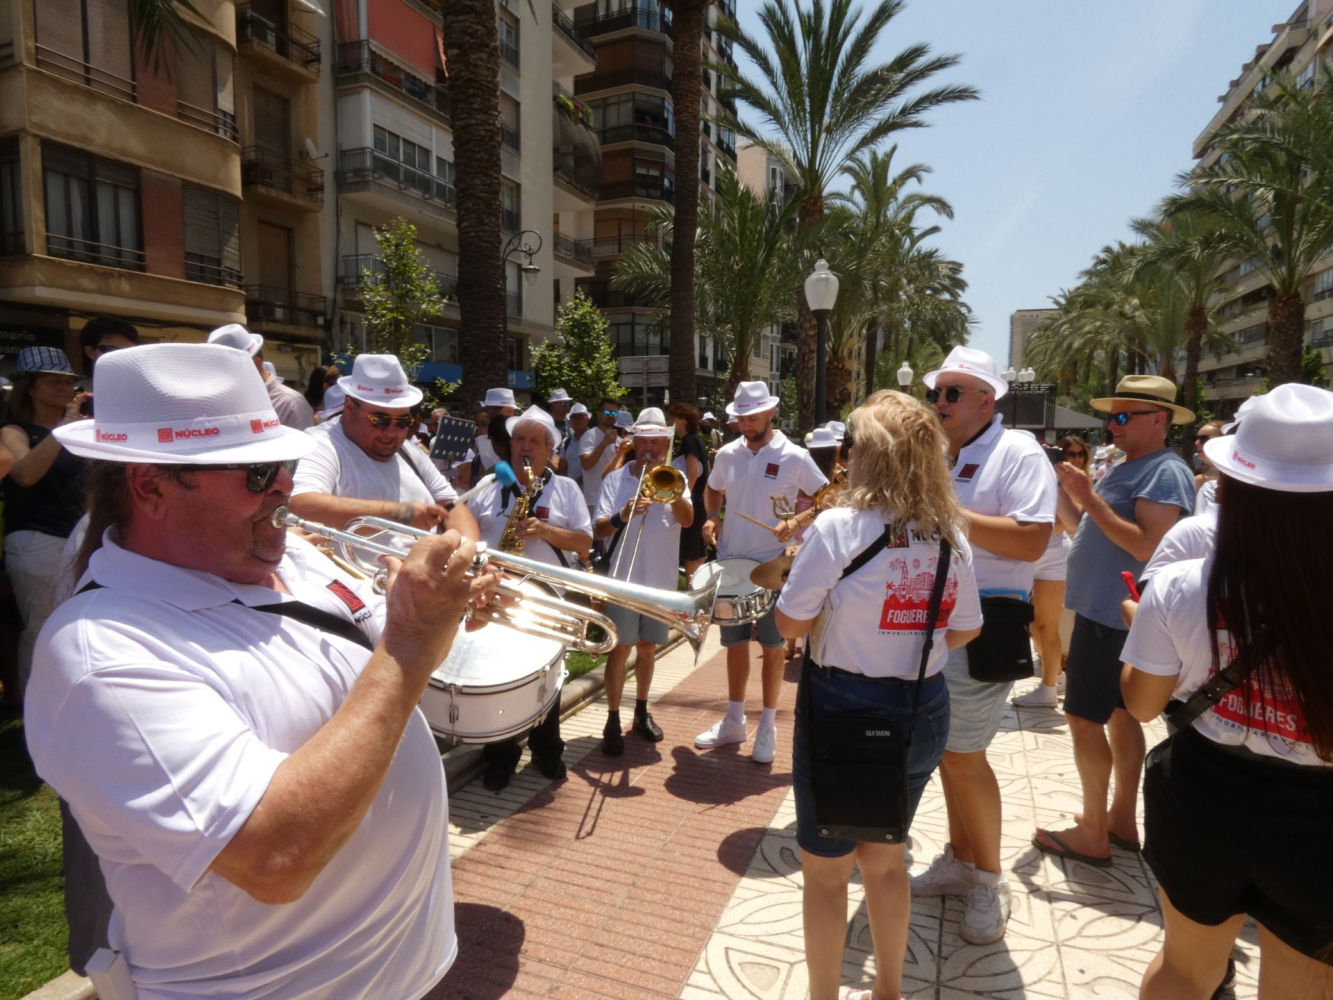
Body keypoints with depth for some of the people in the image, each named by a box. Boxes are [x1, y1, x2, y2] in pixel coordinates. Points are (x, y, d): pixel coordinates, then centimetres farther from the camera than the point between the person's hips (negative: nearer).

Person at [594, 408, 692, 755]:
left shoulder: (673, 476, 5)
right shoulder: (616, 478, 0)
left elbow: (687, 519, -10)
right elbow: (598, 530, -7)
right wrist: (622, 516, -26)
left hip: (661, 579, 2)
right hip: (623, 578, -2)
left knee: (648, 647, 14)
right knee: (620, 649, -2)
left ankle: (641, 712, 30)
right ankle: (612, 722, 8)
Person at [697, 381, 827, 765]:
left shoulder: (794, 457, -9)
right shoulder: (727, 454, 3)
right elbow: (713, 491, 20)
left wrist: (795, 522, -19)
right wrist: (712, 517, 0)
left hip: (773, 566, -4)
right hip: (730, 563, 4)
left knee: (772, 645, 5)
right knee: (734, 643, 13)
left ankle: (768, 726, 19)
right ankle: (734, 720, 27)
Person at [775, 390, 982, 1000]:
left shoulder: (839, 528, -18)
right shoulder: (950, 535, -1)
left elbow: (790, 624, -12)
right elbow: (965, 630, 9)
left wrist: (803, 555, 2)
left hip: (844, 710, -6)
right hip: (923, 710, 6)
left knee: (825, 871, 14)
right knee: (886, 858, 25)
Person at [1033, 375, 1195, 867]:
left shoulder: (1166, 472, -16)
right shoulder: (1127, 467, 14)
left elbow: (1148, 546, -26)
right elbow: (1085, 525, 14)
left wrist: (1090, 498, -24)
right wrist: (1061, 486, 2)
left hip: (1115, 618, -10)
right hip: (1106, 611, 10)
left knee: (1084, 717, -5)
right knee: (1119, 714, 16)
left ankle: (1093, 835, 6)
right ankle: (1122, 819, 28)